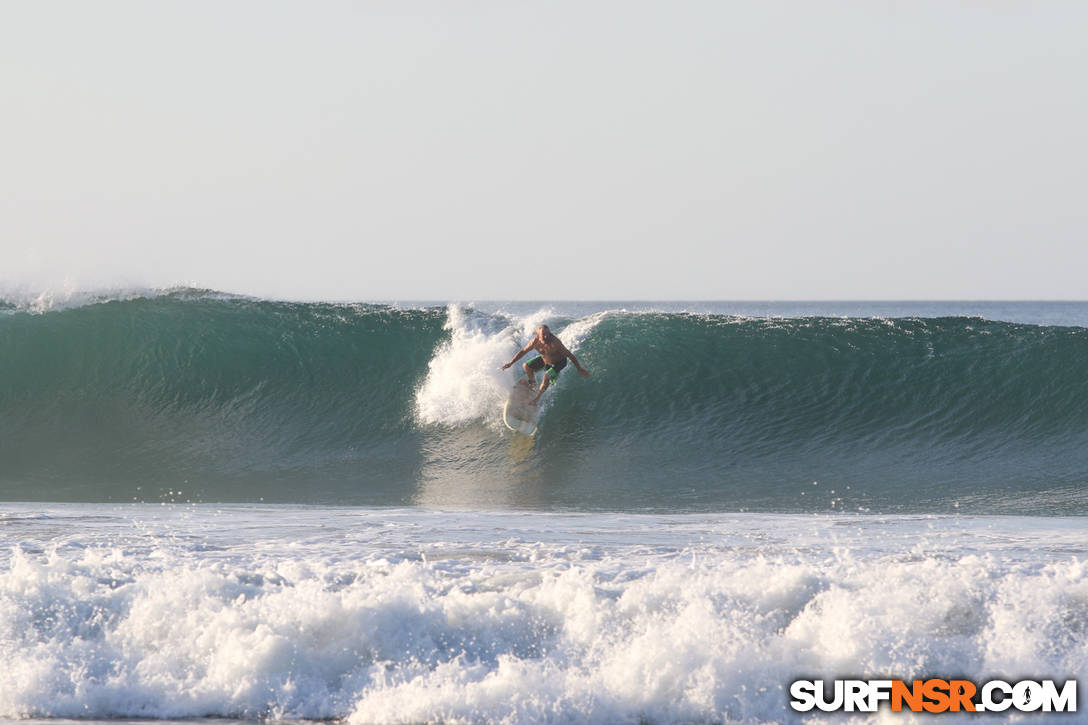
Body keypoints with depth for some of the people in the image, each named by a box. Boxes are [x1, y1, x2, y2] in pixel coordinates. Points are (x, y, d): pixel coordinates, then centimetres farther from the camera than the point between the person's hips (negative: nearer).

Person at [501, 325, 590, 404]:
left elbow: (569, 355, -30)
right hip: (545, 359, 6)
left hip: (559, 362, -6)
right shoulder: (535, 341, -24)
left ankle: (537, 397, -9)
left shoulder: (555, 343, -39)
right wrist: (511, 363, -4)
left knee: (547, 377, -28)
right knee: (526, 366, 1)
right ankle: (533, 385, 27)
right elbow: (523, 352, -8)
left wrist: (579, 369, -25)